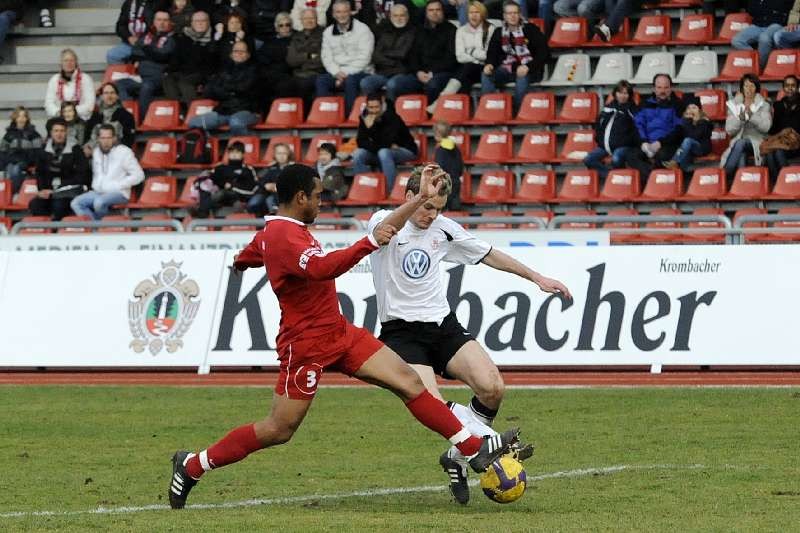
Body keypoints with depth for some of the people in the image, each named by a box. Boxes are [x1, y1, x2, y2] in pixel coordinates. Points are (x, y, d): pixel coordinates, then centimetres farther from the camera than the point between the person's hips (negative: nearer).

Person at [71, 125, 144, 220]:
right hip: (98, 192, 7)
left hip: (118, 193, -7)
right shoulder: (96, 152, 12)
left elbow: (138, 175, -9)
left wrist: (118, 185, -14)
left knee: (99, 202, -36)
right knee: (75, 203, -14)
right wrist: (95, 185, 9)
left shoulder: (124, 152, -6)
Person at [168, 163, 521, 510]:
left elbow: (245, 258, 30)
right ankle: (191, 466, 13)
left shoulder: (274, 231, 10)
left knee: (408, 381, 0)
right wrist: (370, 243, -44)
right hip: (307, 344, -10)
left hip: (338, 333, 10)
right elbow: (322, 268, -42)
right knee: (279, 430, -2)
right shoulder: (284, 236, -23)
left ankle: (475, 450, 1)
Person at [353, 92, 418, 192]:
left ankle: (392, 191, -36)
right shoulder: (364, 117, -7)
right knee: (358, 154, -19)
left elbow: (386, 143, -32)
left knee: (384, 153, -37)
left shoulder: (392, 117, -25)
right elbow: (360, 142, -10)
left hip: (405, 150, -6)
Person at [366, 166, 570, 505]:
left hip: (443, 326, 5)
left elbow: (489, 255, 22)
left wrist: (537, 278, 20)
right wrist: (419, 198, -47)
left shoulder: (444, 229, 10)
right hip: (402, 332, -5)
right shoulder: (384, 221, -7)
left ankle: (458, 456, 5)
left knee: (492, 388, -16)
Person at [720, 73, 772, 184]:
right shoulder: (734, 104, 9)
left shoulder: (764, 105, 5)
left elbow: (766, 127, -10)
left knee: (740, 143, -35)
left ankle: (724, 177, -32)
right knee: (741, 154, -35)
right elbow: (729, 130, 1)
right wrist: (740, 117, -17)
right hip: (738, 140, 2)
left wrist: (751, 114, -23)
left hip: (757, 142, -2)